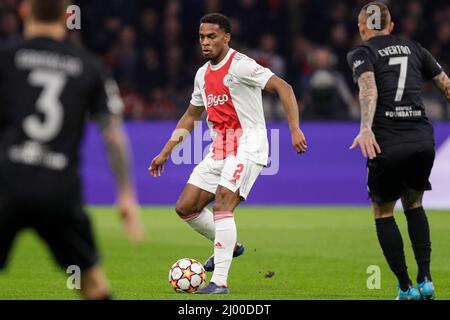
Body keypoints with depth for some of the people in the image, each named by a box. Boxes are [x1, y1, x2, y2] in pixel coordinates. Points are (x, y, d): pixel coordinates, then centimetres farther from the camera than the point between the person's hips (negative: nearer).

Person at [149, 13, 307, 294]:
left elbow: (283, 88, -18)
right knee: (185, 207, 4)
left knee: (222, 203, -23)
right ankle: (228, 245, 27)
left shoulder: (240, 65, -11)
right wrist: (166, 152, 22)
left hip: (247, 146, -8)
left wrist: (295, 129, -28)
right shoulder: (203, 74, 14)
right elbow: (191, 116, 26)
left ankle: (220, 282, -24)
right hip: (219, 150, 8)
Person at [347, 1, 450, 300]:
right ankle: (425, 278, 9)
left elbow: (369, 88, -14)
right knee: (413, 204, 24)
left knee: (383, 212, 13)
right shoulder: (413, 48, 19)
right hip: (423, 139, 4)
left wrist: (366, 129, -26)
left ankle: (406, 287, 7)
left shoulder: (362, 53, 6)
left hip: (388, 143, -4)